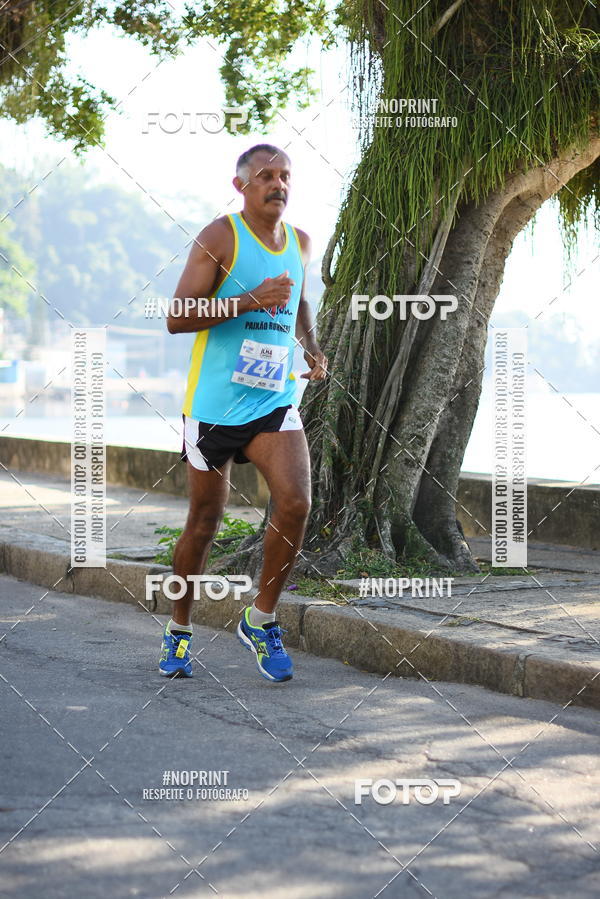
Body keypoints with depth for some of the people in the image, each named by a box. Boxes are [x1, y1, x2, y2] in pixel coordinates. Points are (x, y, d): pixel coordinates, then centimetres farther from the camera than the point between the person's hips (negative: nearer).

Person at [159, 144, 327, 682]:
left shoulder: (301, 243, 11)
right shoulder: (220, 238, -7)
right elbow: (177, 318, -12)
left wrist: (312, 349, 13)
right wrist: (248, 301, -22)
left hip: (275, 401, 4)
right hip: (215, 402, -4)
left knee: (296, 502, -17)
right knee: (205, 521, 6)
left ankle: (261, 620, 1)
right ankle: (180, 631, 26)